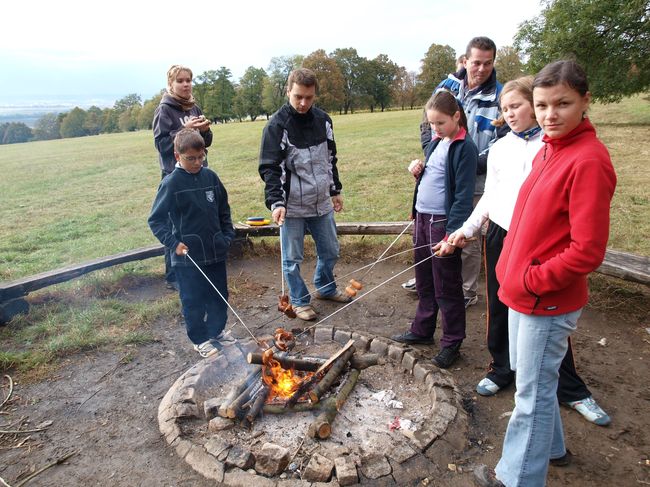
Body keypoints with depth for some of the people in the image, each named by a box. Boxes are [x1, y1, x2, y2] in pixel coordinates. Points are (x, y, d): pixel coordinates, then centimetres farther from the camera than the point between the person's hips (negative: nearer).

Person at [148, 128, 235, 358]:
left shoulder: (211, 177, 2)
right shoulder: (171, 183, -10)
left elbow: (224, 211, 13)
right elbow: (156, 220, -7)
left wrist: (228, 236, 5)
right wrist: (173, 243, -16)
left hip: (215, 252, 4)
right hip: (188, 256, -4)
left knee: (219, 296, 15)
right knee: (194, 300, 7)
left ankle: (217, 332, 36)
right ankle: (201, 339, 26)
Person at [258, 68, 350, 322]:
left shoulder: (323, 120, 5)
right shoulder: (277, 124, -11)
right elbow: (269, 167, -14)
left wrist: (335, 190, 19)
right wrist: (276, 202, -26)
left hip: (321, 203, 5)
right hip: (292, 206, -5)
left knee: (330, 251, 16)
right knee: (293, 258, 6)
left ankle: (325, 288, 40)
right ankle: (300, 301, 26)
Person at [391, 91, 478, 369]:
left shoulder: (464, 148, -12)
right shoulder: (436, 143, 12)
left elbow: (463, 195, -17)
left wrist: (452, 234, -22)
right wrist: (418, 171, 1)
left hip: (443, 222, -8)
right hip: (422, 218, 8)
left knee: (446, 286, 3)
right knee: (424, 280, 18)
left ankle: (452, 343, 18)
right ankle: (422, 330, 34)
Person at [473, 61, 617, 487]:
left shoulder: (588, 160, -20)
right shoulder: (549, 151, 6)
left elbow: (587, 251, -23)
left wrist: (533, 280, -16)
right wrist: (513, 270, 10)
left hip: (548, 303, -9)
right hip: (523, 293, 9)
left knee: (533, 393, 8)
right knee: (528, 375, 25)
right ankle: (550, 447, 49)